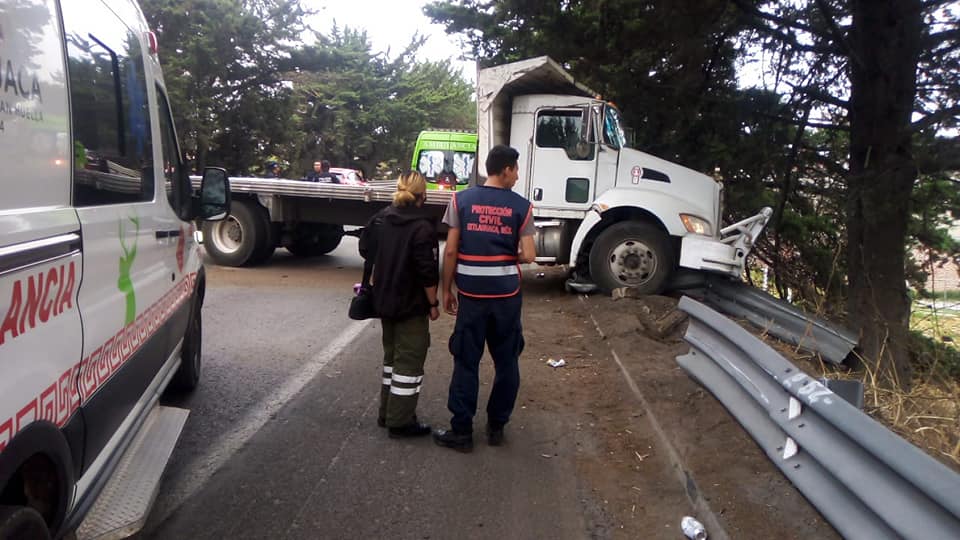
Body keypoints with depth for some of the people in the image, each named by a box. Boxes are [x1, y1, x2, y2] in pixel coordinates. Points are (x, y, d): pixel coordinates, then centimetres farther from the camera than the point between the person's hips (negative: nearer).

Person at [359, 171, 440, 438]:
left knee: (391, 355, 20)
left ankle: (387, 412, 28)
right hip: (412, 304, -7)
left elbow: (366, 249, 14)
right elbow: (427, 271, -20)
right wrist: (433, 303, -10)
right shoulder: (422, 226, -19)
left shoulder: (380, 218, 3)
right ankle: (400, 421, 7)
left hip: (385, 300, 7)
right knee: (409, 360, 2)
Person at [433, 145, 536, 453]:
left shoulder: (461, 200, -1)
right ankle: (497, 427, 23)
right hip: (506, 294, 0)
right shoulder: (521, 206, -3)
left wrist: (446, 290, 6)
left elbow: (450, 251, -3)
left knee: (466, 362, 7)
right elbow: (528, 256, -6)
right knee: (506, 362, 14)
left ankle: (461, 431, 12)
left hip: (471, 293, 0)